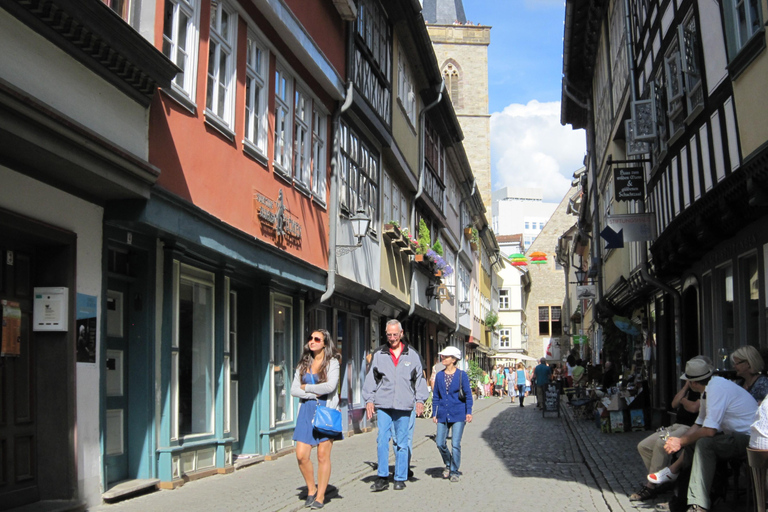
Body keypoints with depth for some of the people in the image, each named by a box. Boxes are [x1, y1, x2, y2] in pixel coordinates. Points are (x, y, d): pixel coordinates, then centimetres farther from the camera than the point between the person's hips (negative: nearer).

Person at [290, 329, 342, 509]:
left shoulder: (332, 362, 0)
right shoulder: (304, 364, 13)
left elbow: (330, 386, -16)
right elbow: (294, 390, 5)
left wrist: (306, 387, -5)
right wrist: (314, 394, -8)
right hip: (306, 410, 4)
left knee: (323, 455, -3)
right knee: (301, 456, -3)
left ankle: (320, 496, 8)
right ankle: (311, 490, 19)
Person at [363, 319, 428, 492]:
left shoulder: (412, 355, 9)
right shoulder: (379, 355, 10)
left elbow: (420, 378, 12)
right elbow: (371, 379, 11)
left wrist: (420, 400, 3)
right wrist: (369, 400, 2)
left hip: (404, 405, 0)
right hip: (383, 404, 0)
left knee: (401, 442, 4)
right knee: (382, 440, -7)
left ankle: (400, 478, 12)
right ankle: (382, 477, 0)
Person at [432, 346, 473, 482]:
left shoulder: (462, 375, -3)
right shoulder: (439, 375, 7)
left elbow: (468, 394, 0)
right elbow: (435, 396, 12)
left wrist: (468, 412, -6)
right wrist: (434, 414, 8)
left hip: (458, 414, -3)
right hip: (443, 415, 4)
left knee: (455, 444, -4)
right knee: (440, 443, 1)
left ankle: (454, 471, 11)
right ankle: (448, 465, 27)